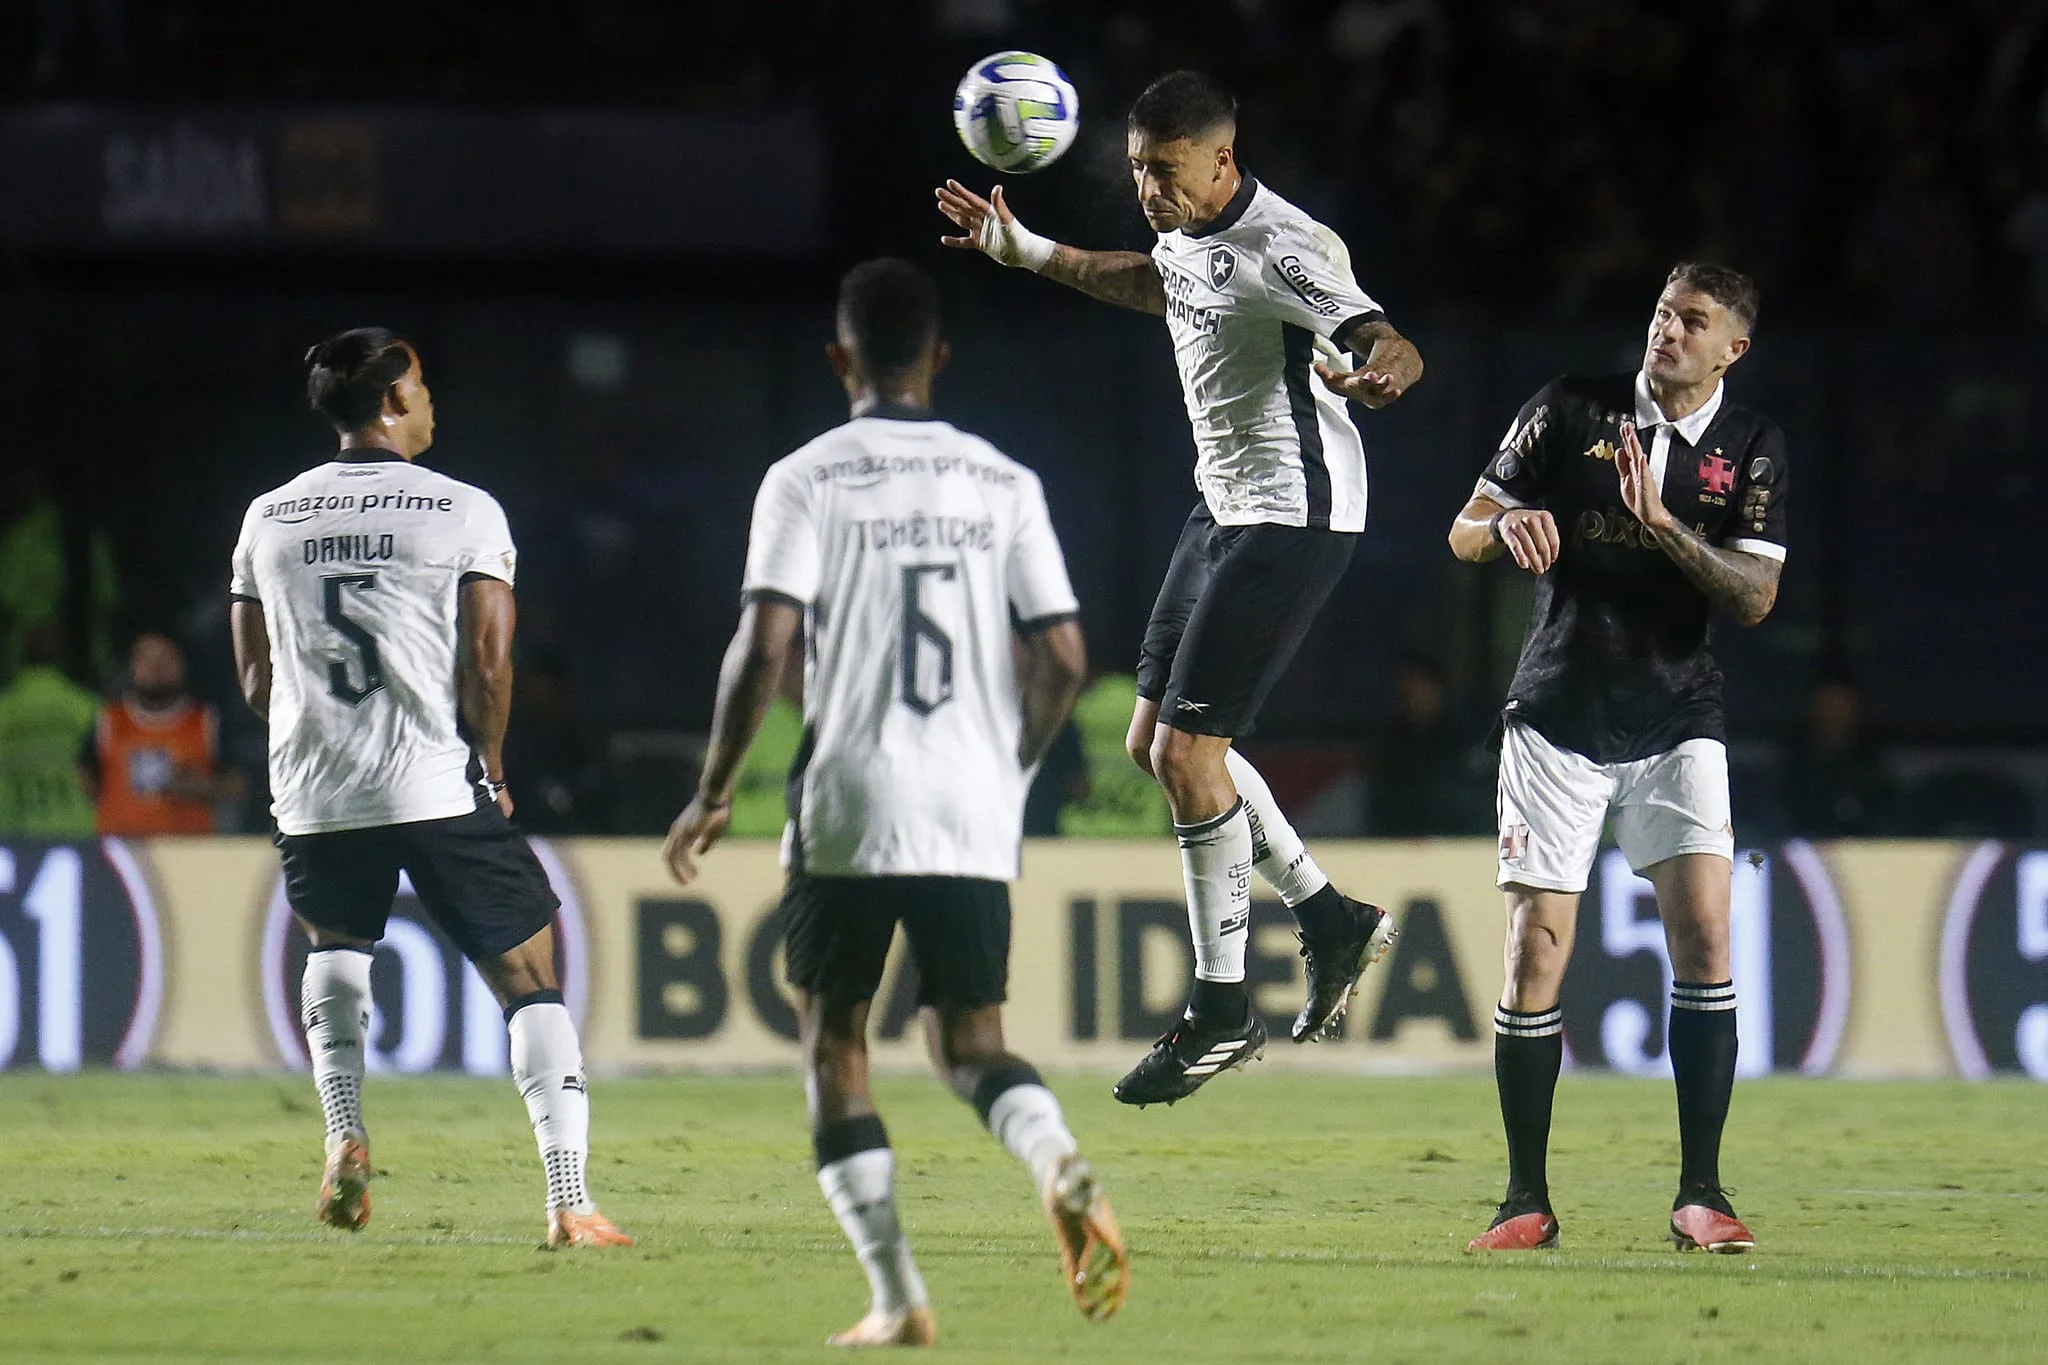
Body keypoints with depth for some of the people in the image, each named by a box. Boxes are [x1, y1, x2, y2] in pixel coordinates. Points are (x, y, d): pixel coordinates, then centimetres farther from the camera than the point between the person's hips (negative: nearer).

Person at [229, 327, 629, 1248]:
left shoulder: (268, 519, 9)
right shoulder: (463, 513, -2)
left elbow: (254, 677, 11)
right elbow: (487, 664, -6)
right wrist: (491, 769, 9)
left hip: (312, 794, 4)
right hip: (439, 788, -4)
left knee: (336, 945, 31)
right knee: (531, 981, 4)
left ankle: (344, 1137, 13)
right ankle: (569, 1202, -7)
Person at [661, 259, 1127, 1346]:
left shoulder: (807, 480, -3)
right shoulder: (1003, 483, 7)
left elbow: (765, 646, -11)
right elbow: (1063, 656, 5)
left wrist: (714, 795, -2)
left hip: (848, 810, -3)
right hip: (974, 815, 3)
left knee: (833, 1046, 10)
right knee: (969, 1042, 11)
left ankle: (896, 1297, 0)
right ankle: (1059, 1163, -22)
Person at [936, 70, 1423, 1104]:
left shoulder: (1279, 248, -22)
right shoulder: (1188, 233, 6)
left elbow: (1389, 342, -34)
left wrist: (1384, 364, -58)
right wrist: (1022, 251, 38)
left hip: (1292, 518, -10)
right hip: (1224, 507, 10)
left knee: (1186, 751, -11)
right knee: (1156, 742, 12)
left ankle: (1222, 1010, 1)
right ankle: (1331, 920, 24)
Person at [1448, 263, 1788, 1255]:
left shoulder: (1751, 450, 3)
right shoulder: (1572, 410, 2)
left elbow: (1755, 598, -6)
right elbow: (1464, 533, 6)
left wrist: (1662, 525, -19)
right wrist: (1508, 524, -17)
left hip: (1676, 723, 0)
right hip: (1556, 718, 0)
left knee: (1704, 937, -14)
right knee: (1536, 952, -6)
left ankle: (1699, 1194, -7)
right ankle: (1527, 1200, 3)